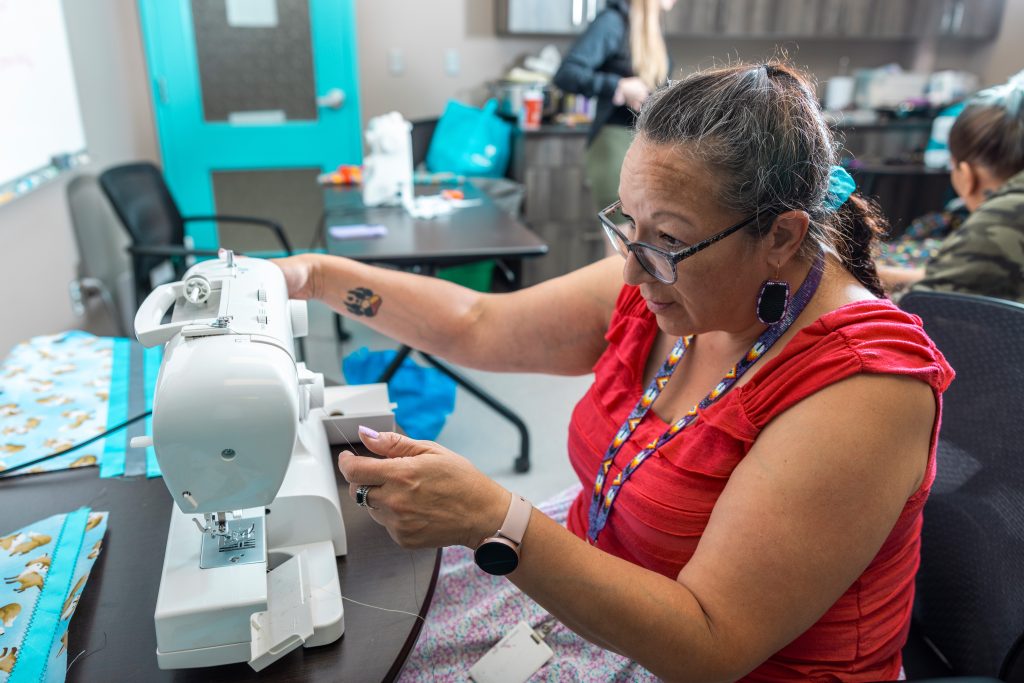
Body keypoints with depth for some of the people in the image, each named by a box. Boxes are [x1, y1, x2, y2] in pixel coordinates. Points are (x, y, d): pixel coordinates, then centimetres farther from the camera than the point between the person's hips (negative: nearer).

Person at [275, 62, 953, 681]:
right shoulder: (662, 280, -9)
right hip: (586, 578, 6)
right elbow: (479, 325, 2)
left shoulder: (863, 387, -28)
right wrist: (317, 275, -1)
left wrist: (492, 520, -38)